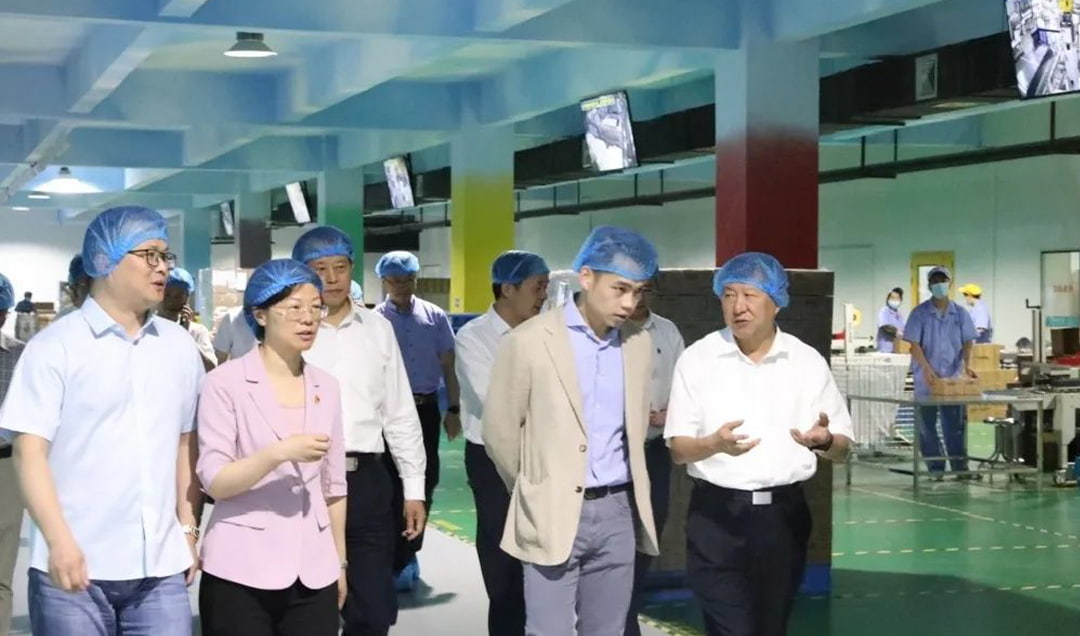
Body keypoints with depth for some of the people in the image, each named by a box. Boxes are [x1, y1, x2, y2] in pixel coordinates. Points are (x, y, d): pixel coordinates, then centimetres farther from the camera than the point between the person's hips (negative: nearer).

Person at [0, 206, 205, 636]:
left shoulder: (179, 346, 10)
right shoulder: (55, 346, -3)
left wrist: (189, 529, 12)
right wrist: (59, 541, -14)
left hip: (161, 567, 4)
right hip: (77, 566, -3)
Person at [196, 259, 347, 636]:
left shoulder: (326, 387, 8)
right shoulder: (226, 383, -6)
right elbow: (214, 482, -11)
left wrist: (339, 561, 13)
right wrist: (279, 452, -24)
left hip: (312, 572, 4)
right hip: (242, 571, -4)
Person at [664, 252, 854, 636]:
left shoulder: (808, 362, 3)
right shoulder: (697, 359, -2)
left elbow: (842, 449, 4)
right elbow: (678, 450, -4)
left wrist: (824, 441, -20)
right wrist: (715, 444, -26)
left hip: (784, 513, 3)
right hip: (717, 515, -2)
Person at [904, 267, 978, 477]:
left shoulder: (960, 314, 6)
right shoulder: (920, 313, -2)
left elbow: (967, 342, 5)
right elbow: (914, 344, -7)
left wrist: (967, 364, -13)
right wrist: (927, 369, -20)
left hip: (954, 377, 2)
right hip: (926, 379, -1)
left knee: (955, 424, 2)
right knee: (927, 424, 1)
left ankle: (960, 466, 6)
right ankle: (935, 468, 8)